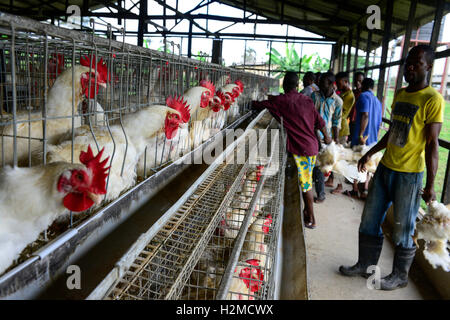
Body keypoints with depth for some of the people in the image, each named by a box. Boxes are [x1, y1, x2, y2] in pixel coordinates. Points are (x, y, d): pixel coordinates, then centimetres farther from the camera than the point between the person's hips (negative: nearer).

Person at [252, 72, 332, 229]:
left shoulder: (281, 100, -9)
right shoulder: (307, 100, 7)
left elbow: (258, 105, -6)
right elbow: (319, 122, 13)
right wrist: (326, 137, 30)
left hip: (300, 148, -6)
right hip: (312, 145, 6)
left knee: (305, 183, 3)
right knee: (307, 180, 18)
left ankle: (311, 219, 12)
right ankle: (307, 211, 31)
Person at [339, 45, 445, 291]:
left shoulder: (432, 100, -12)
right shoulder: (400, 94, 11)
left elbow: (432, 144, -15)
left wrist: (430, 184, -16)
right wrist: (370, 153, 23)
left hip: (409, 174, -7)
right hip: (385, 168, 7)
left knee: (403, 231, 6)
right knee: (369, 221, 14)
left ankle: (400, 276, 27)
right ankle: (365, 264, 32)